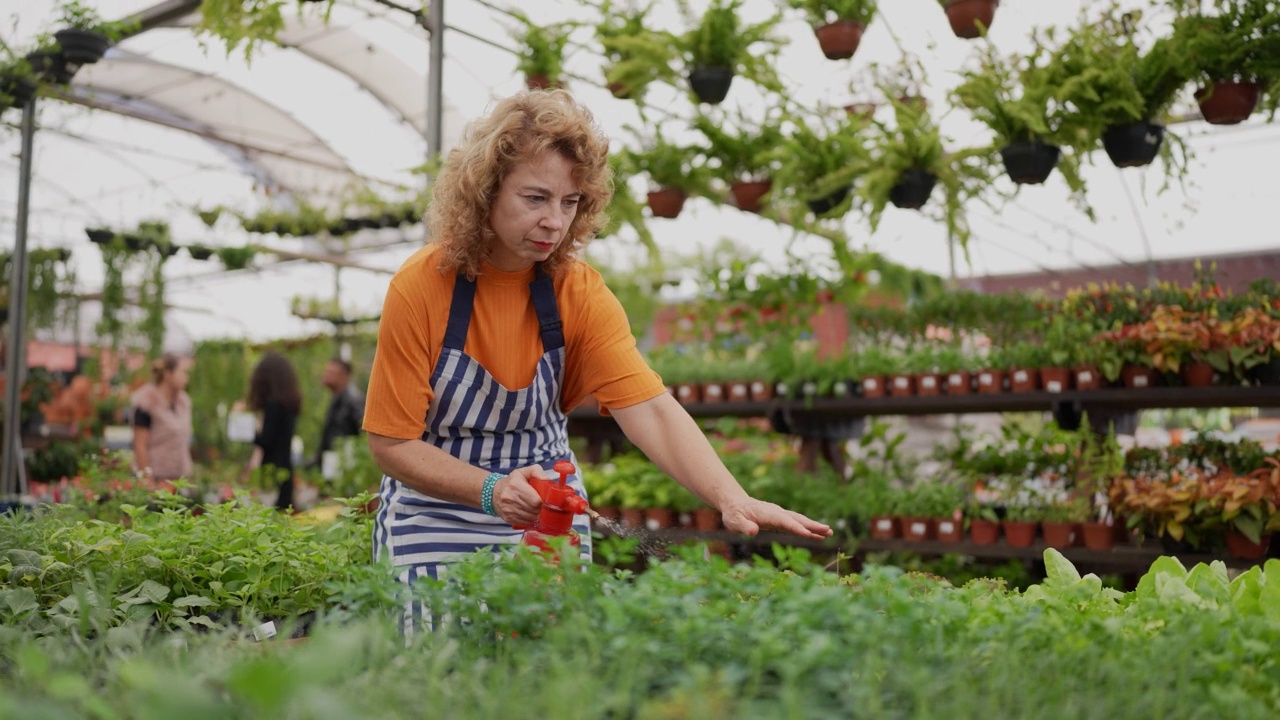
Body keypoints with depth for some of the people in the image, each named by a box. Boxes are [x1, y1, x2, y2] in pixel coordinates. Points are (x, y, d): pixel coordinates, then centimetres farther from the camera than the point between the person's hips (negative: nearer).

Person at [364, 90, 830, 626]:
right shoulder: (419, 287, -17)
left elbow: (650, 410, -23)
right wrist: (491, 491, -30)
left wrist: (732, 500, -38)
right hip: (437, 506, -2)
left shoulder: (579, 292, -11)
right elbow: (392, 443, -14)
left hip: (549, 515, 2)